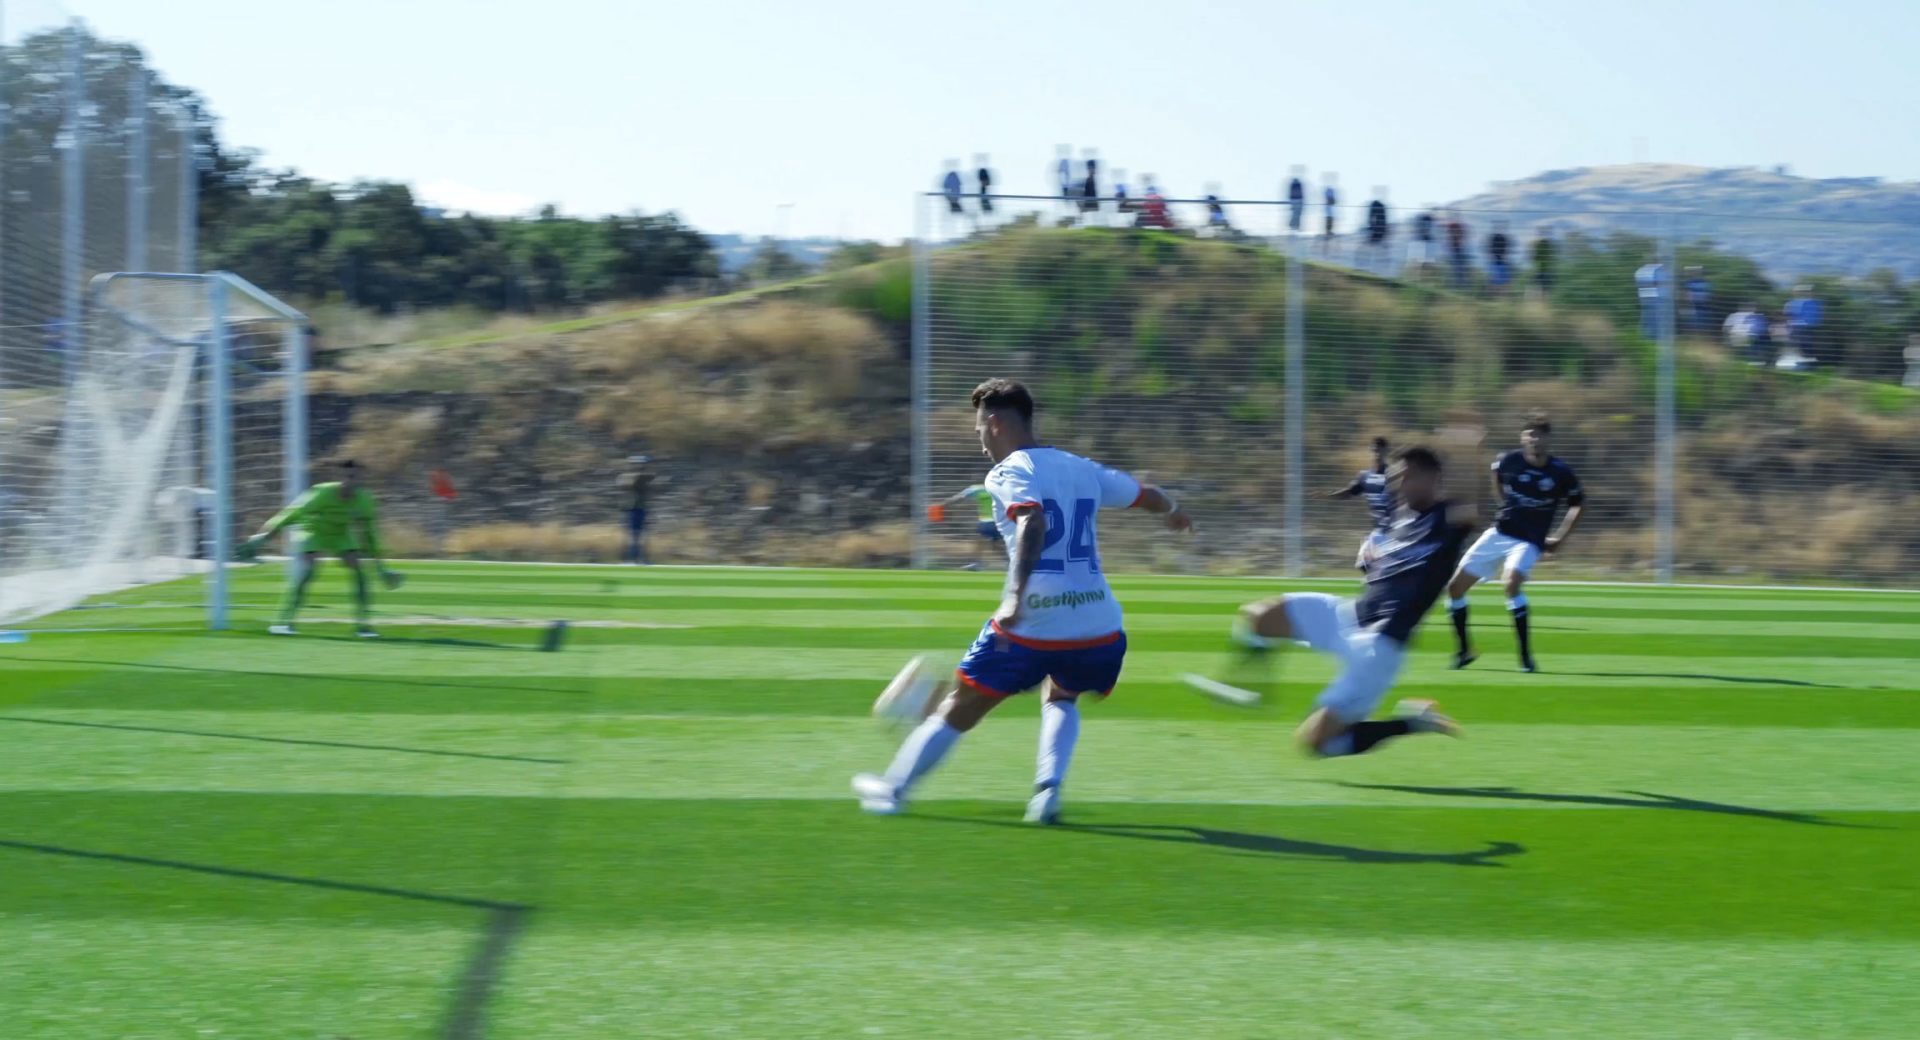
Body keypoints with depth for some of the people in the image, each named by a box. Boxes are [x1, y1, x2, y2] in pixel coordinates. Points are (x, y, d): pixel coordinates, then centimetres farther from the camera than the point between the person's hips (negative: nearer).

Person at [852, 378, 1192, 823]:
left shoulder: (1008, 474, -2)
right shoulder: (1082, 469, 16)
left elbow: (1033, 523, -23)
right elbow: (1146, 495, 31)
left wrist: (1015, 597, -34)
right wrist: (1174, 511, 55)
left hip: (1033, 625, -5)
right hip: (1100, 630, 5)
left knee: (961, 706, 13)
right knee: (1061, 699, 32)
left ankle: (892, 789, 22)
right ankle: (1048, 791, 10)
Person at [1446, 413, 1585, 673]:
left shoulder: (1561, 473, -11)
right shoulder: (1509, 461, -6)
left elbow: (1579, 504, 5)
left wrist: (1560, 540, 2)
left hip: (1529, 542, -4)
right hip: (1498, 534, 4)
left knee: (1512, 581, -34)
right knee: (1455, 587, 0)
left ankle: (1526, 657, -26)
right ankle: (1463, 650, 21)